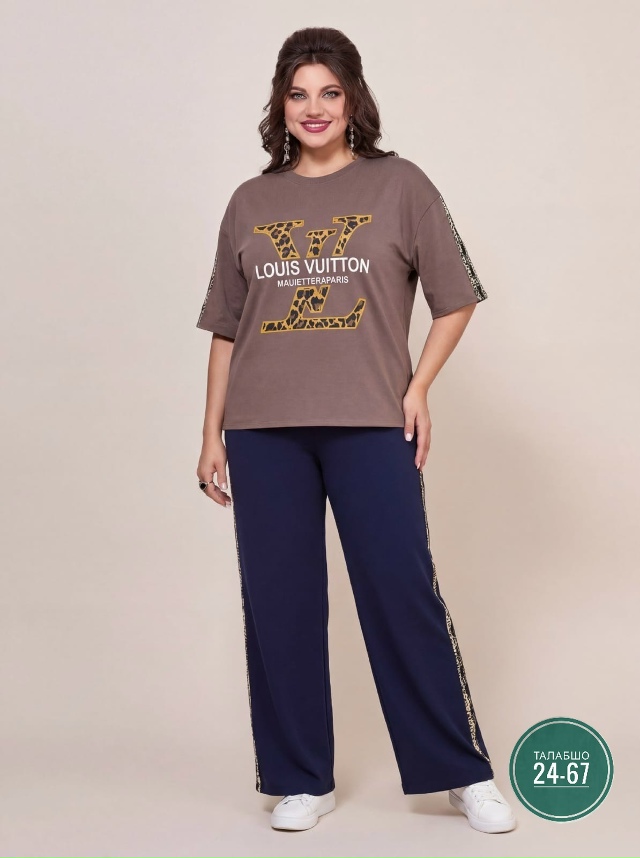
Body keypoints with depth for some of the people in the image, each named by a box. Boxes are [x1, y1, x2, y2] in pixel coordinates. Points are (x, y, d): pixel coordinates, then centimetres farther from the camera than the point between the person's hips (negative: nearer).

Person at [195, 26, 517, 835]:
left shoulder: (398, 185, 4)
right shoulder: (251, 202, 11)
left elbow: (455, 300, 7)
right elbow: (225, 329, 13)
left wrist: (417, 387, -4)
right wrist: (210, 434, 10)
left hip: (371, 427, -3)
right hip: (264, 433, 3)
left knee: (404, 595, -2)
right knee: (278, 606, 5)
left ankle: (463, 773, 11)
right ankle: (300, 780, 17)